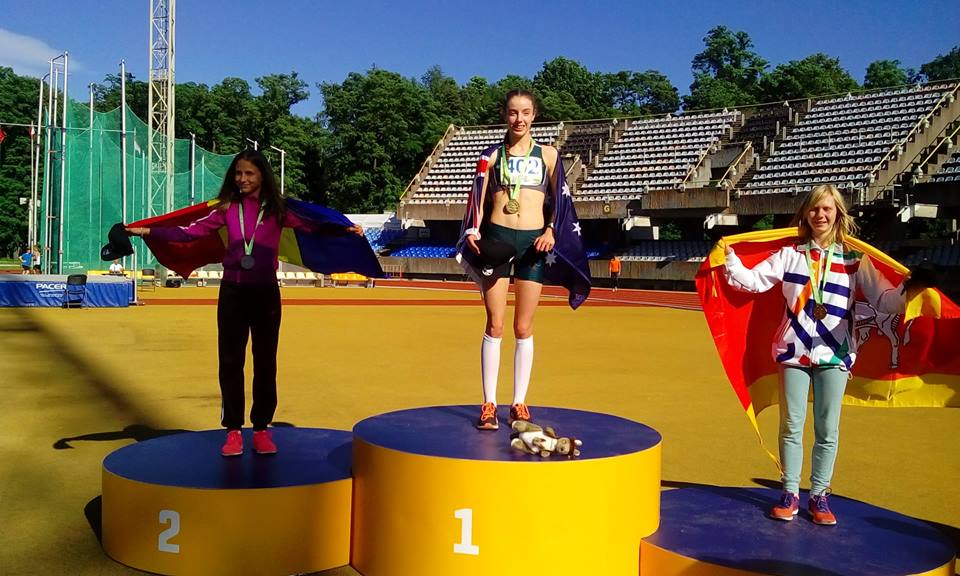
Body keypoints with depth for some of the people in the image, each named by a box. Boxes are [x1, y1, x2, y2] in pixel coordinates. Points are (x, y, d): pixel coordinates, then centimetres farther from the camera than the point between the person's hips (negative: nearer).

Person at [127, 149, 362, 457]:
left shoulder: (277, 209, 0)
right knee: (230, 362, 5)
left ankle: (262, 430, 18)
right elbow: (191, 231, -2)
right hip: (232, 292, 1)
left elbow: (311, 226, -9)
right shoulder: (227, 208, 3)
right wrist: (148, 231, -10)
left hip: (265, 292, -1)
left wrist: (345, 230, -24)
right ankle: (233, 431, 15)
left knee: (265, 362, 6)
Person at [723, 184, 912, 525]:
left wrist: (909, 291, -22)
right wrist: (729, 260, -13)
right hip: (794, 351, 0)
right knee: (791, 426, 7)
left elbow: (885, 299, -4)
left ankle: (819, 496, 20)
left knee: (828, 430, 7)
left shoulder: (854, 260, 3)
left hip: (835, 355, 0)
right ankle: (790, 494, 20)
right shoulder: (790, 254, 4)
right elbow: (754, 280, -2)